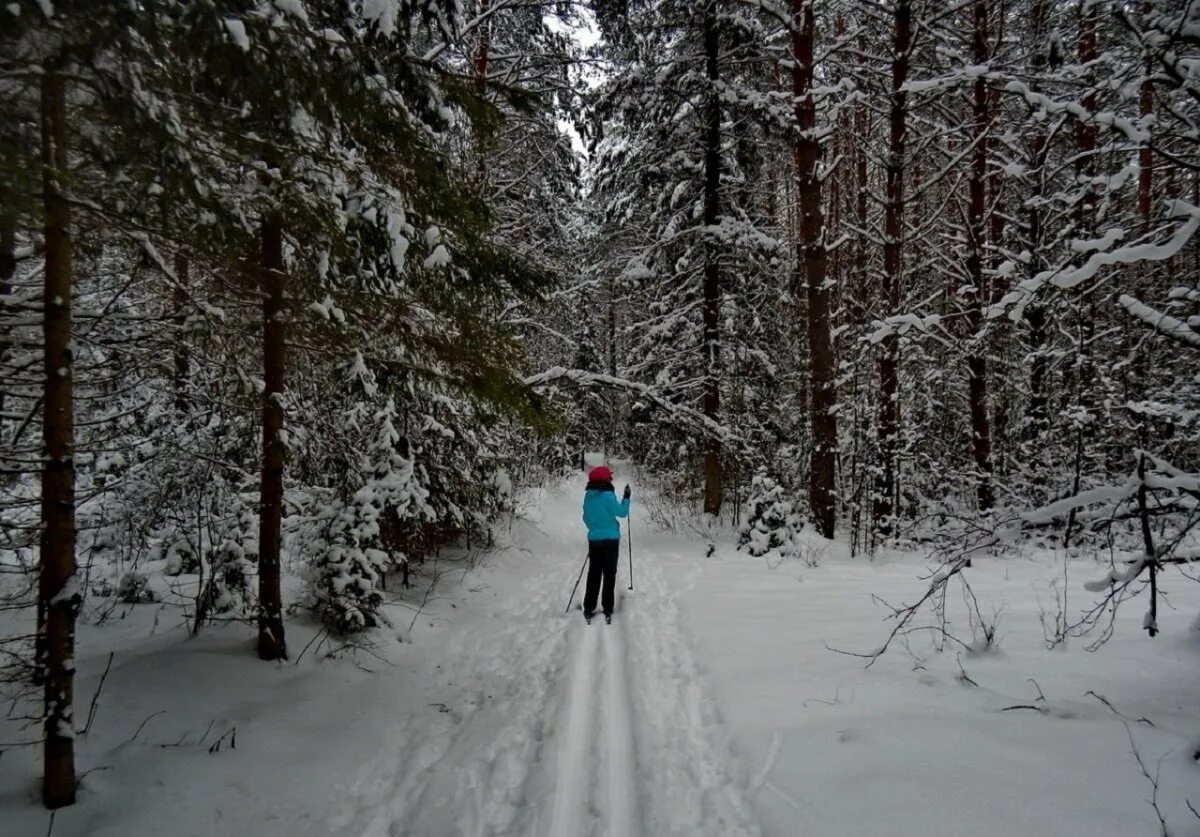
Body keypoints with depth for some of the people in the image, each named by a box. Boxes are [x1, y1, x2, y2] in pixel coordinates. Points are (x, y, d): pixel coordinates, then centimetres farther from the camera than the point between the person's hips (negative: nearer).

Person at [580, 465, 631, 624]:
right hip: (611, 540, -5)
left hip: (594, 540, 5)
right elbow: (621, 512, -14)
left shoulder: (588, 496, 2)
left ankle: (588, 609, 10)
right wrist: (626, 497, -2)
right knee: (609, 575, 6)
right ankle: (607, 609, 8)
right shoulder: (608, 496, -18)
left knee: (593, 575, 11)